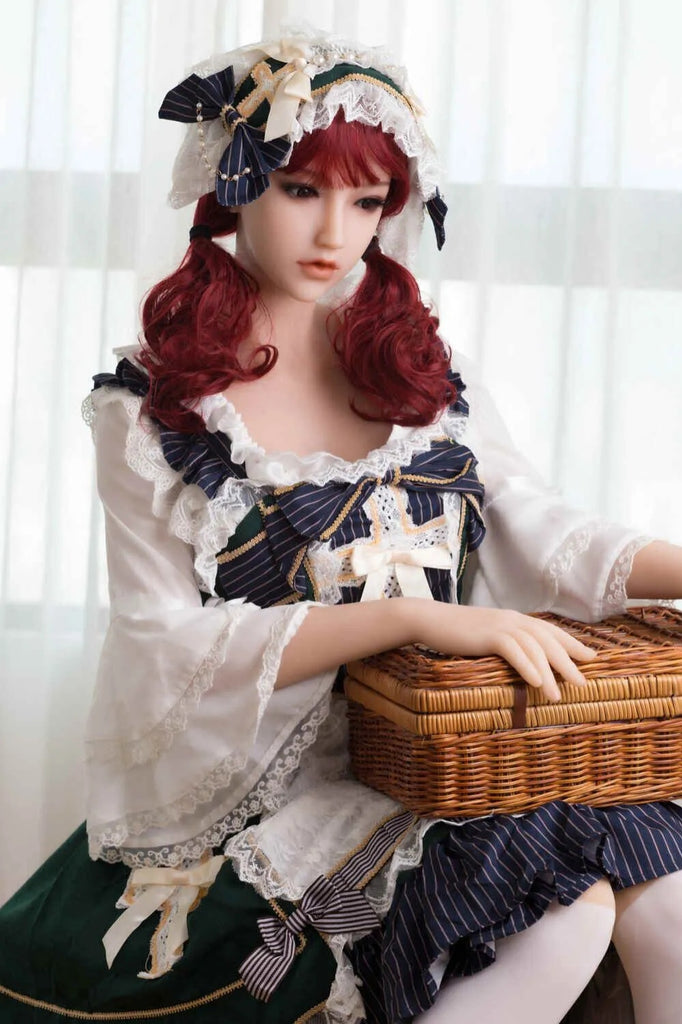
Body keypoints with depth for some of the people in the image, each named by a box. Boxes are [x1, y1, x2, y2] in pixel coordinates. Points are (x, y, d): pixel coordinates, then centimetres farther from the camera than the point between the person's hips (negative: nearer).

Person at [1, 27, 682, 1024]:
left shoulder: (421, 366, 9)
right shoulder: (151, 407, -4)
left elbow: (542, 531, 5)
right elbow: (166, 637, -12)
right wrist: (411, 614, -23)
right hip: (275, 783, -4)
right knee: (565, 909, -24)